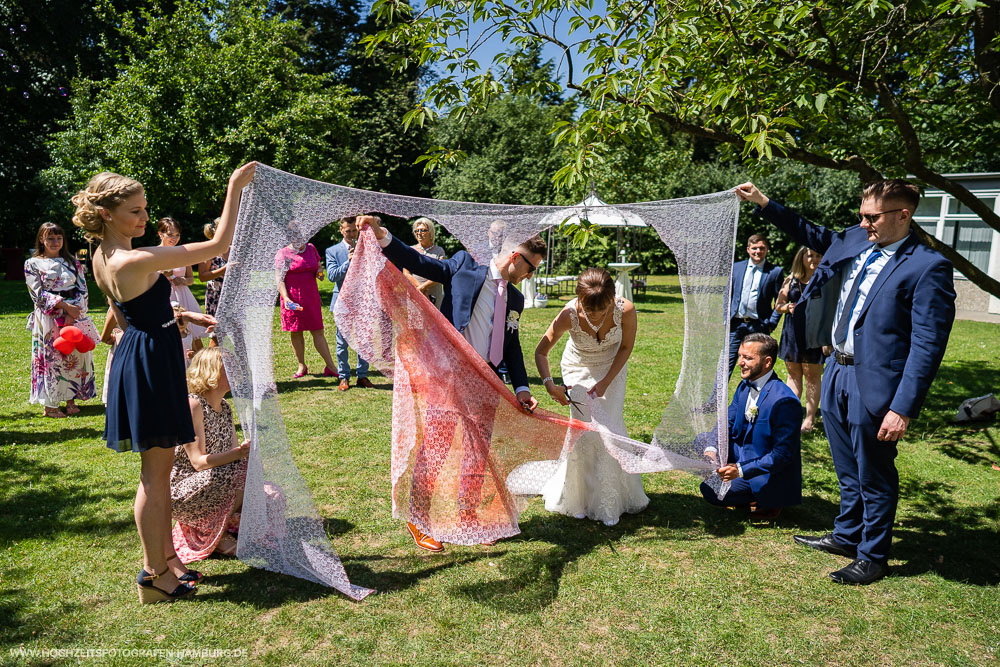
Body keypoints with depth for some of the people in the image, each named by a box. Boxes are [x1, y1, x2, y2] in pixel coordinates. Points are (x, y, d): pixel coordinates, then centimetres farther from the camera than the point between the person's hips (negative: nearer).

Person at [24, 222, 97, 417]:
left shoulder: (72, 262, 12)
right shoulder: (32, 264, 4)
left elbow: (82, 289, 5)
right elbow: (39, 294, -5)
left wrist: (74, 312, -9)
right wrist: (65, 306, -17)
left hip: (75, 315, 3)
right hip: (48, 318, -3)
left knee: (76, 356, 2)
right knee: (51, 358, -2)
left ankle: (71, 399, 12)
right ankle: (49, 405, 5)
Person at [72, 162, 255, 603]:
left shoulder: (103, 257, 5)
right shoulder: (133, 261, -24)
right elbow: (217, 245, -24)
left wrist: (182, 316, 13)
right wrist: (234, 187, -19)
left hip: (141, 358, 10)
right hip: (149, 364, -10)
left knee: (160, 467, 18)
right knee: (155, 472, 2)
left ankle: (165, 555, 31)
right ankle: (154, 573, 16)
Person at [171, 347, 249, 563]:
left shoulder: (225, 408, 9)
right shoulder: (193, 404, -17)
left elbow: (232, 453, 6)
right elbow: (198, 462, -24)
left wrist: (247, 449, -15)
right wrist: (239, 453, -37)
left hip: (217, 486, 8)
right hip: (184, 493, -8)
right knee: (241, 473, -30)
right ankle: (212, 535, -9)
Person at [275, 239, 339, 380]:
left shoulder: (311, 249, 11)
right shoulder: (283, 254, -2)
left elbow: (319, 266, 25)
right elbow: (279, 280, -6)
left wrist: (319, 272, 0)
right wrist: (286, 298, -21)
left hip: (311, 296, 3)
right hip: (293, 299, -2)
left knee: (318, 331, 0)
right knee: (296, 333, 6)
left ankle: (330, 367, 0)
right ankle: (302, 366, 19)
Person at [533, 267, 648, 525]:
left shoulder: (626, 310, -31)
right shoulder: (569, 315, -32)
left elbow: (626, 347, -11)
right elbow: (541, 351, -19)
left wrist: (605, 382, -17)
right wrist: (549, 384, -35)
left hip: (612, 368, 1)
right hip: (579, 369, 0)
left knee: (610, 426, -8)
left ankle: (610, 500, 11)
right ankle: (582, 497, 13)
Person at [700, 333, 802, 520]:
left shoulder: (785, 401, -26)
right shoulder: (745, 386, 0)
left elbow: (782, 455, -25)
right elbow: (726, 424, 3)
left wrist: (741, 470, -31)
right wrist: (711, 450, -17)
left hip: (771, 477, -8)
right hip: (743, 455, 8)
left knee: (712, 490, -19)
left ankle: (768, 502, 1)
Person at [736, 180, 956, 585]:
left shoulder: (927, 268, -15)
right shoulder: (854, 241, 5)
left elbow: (927, 347, -18)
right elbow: (811, 235, 24)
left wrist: (903, 408, -21)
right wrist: (762, 202, 18)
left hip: (872, 385, -7)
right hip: (837, 372, 7)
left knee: (874, 477, 10)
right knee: (847, 471, 23)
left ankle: (872, 557, 28)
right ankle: (846, 536, 41)